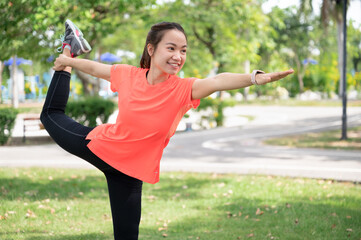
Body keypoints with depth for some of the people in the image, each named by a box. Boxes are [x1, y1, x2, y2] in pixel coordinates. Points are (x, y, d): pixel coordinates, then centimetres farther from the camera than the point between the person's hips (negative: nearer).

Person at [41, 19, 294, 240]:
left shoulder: (184, 89, -25)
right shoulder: (129, 75, -18)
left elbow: (219, 81, -46)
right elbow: (96, 68, 3)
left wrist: (257, 77, -63)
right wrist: (69, 62, 20)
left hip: (129, 171, -2)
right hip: (97, 145, 2)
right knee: (52, 115, 26)